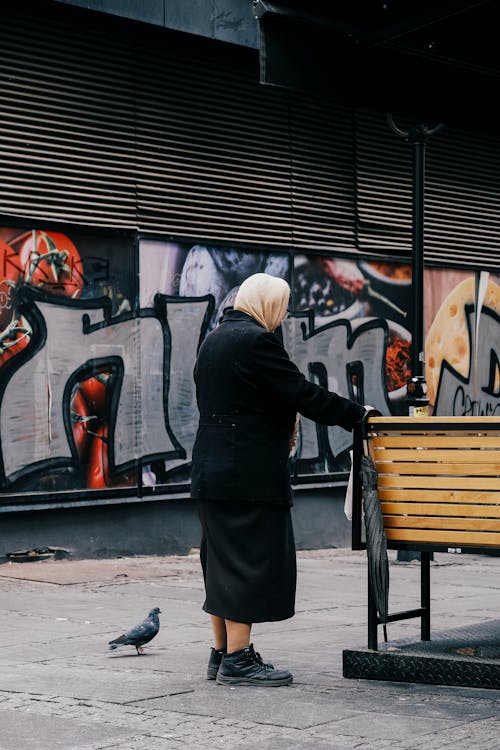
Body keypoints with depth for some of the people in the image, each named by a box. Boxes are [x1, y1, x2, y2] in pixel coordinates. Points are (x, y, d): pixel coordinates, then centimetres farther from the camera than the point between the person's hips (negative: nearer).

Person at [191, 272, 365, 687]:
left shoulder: (214, 340, 16)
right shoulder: (256, 341, -14)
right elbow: (303, 393, -15)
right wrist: (357, 414, -4)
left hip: (212, 471, 10)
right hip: (249, 476, -10)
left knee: (223, 562, 14)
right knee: (251, 561, -4)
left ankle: (222, 653, 20)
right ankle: (238, 660, -1)